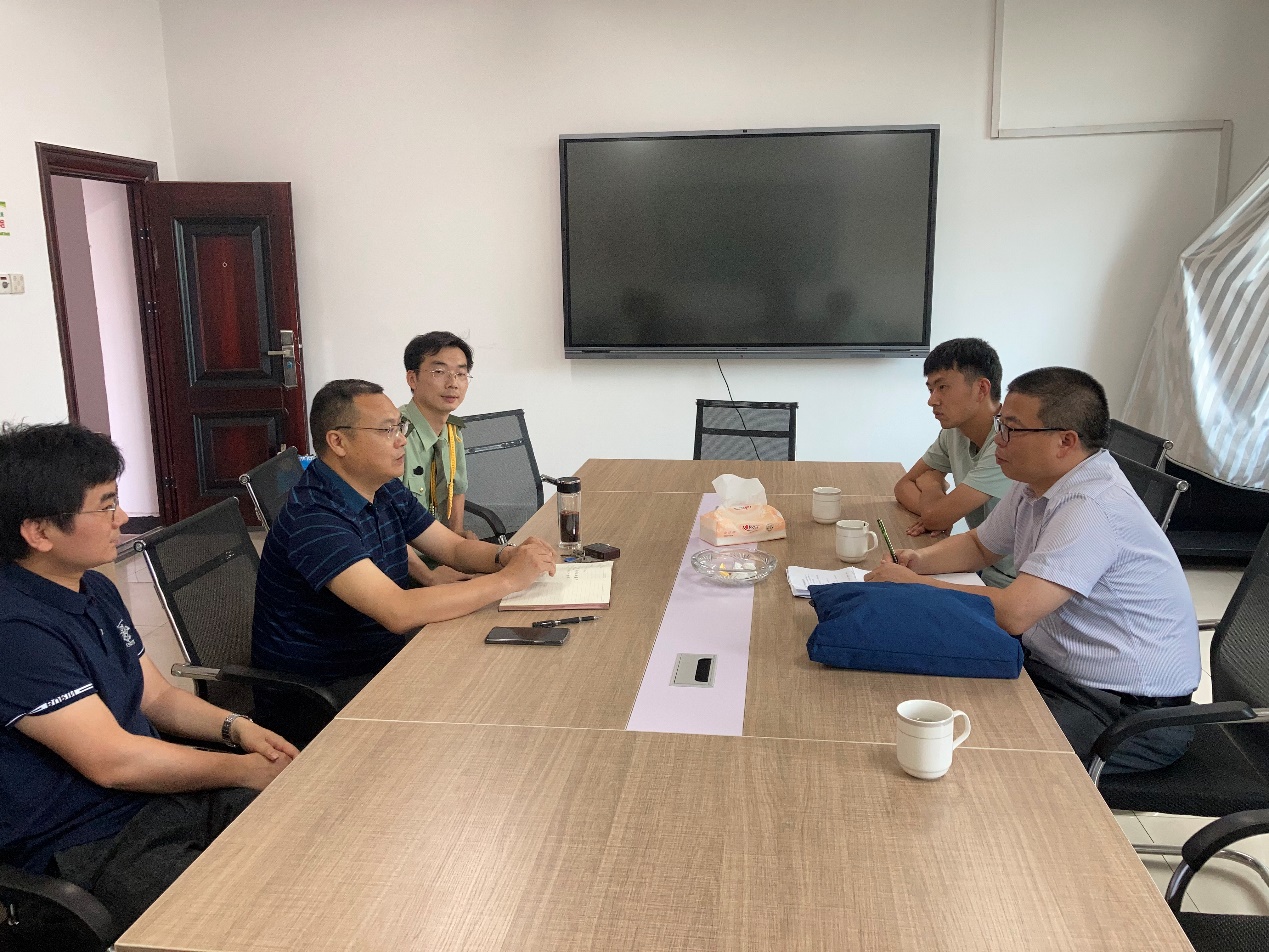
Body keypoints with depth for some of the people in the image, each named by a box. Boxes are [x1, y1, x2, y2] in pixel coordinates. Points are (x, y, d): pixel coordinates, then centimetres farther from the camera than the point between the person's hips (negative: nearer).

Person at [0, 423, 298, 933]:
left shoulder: (95, 589, 9)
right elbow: (111, 760, -22)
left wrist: (235, 727, -2)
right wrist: (242, 770, -12)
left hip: (158, 794, 9)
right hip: (91, 848, -9)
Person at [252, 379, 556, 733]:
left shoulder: (388, 492, 4)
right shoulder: (314, 518, -26)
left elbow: (455, 548, 11)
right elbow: (399, 611, -35)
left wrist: (507, 554, -13)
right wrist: (509, 579, -29)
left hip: (379, 658, 9)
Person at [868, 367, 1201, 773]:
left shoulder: (1091, 507, -27)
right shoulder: (1037, 484, 3)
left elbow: (1014, 612, -34)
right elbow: (978, 545, 18)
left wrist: (913, 585, -22)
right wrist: (921, 560, -3)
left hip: (1127, 707, -9)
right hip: (1054, 663, 9)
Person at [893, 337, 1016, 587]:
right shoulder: (955, 432, 3)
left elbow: (935, 516, -22)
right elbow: (904, 486, 11)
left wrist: (930, 485, 0)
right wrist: (937, 514, -9)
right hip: (983, 573, 7)